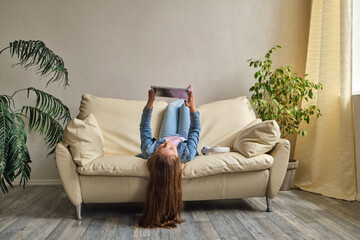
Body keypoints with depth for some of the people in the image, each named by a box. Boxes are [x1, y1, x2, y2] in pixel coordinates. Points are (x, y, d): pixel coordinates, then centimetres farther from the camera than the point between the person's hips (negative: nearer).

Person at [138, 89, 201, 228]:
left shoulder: (149, 152, -49)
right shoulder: (186, 155, -51)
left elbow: (144, 128, -33)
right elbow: (195, 130, -36)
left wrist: (150, 103, -37)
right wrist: (192, 107, -39)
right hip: (183, 138, -1)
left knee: (172, 105, 22)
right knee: (184, 105, 18)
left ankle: (178, 103, 64)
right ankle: (187, 104, 60)